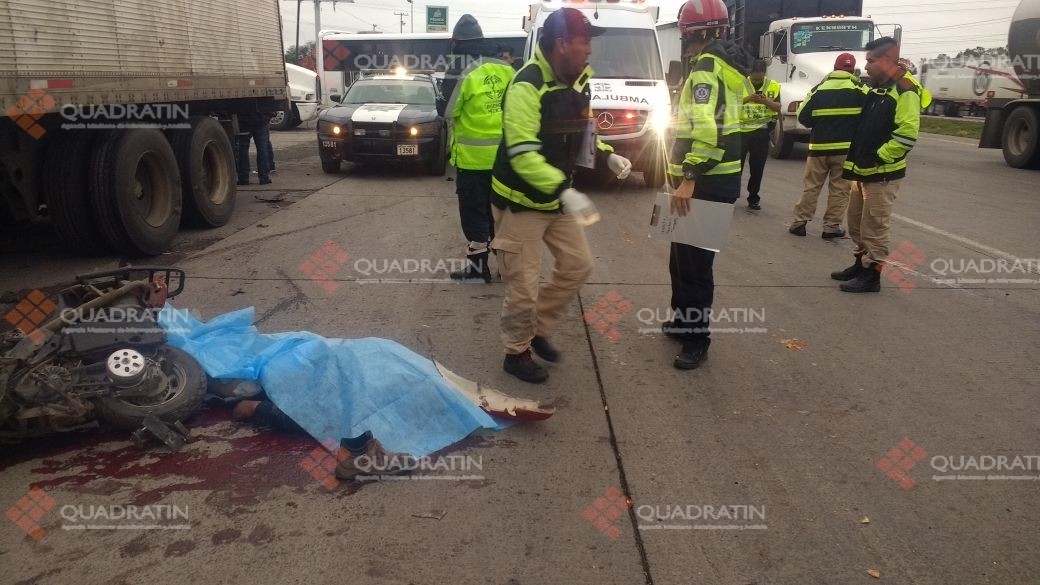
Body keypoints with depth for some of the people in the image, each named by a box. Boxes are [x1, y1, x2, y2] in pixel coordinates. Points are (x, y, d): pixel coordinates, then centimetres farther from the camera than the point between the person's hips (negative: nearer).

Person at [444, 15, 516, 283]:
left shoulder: (466, 76, -15)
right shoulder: (506, 71, 1)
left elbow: (450, 114, -5)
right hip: (503, 155, 6)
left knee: (474, 213, 4)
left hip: (473, 157, -5)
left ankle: (477, 268, 9)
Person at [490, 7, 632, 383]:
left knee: (578, 265, 13)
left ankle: (538, 328, 30)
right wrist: (565, 191, -35)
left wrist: (608, 157, 1)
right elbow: (522, 154, -28)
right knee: (523, 284, -1)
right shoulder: (527, 85, -23)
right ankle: (516, 353, 20)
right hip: (520, 201, -8)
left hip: (556, 198, 9)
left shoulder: (577, 81, 5)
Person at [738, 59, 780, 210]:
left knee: (757, 167, 7)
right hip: (741, 131, -1)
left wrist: (766, 101, -19)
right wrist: (746, 99, -24)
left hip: (761, 133, 1)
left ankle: (753, 199, 17)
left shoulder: (773, 85, 2)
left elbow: (778, 108, -2)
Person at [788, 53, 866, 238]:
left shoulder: (818, 89, 3)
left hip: (819, 146, 2)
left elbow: (803, 117, 4)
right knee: (840, 189, 6)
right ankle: (832, 226, 7)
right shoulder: (860, 89, -3)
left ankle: (800, 221, 11)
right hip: (847, 148, -2)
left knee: (811, 186, 11)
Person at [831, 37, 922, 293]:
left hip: (882, 173, -9)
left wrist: (878, 157, -19)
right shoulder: (875, 88, 15)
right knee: (856, 223, 17)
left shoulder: (904, 91, -14)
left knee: (874, 227, -3)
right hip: (863, 170, 9)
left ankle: (871, 275, 5)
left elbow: (907, 135, -23)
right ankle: (860, 264, 30)